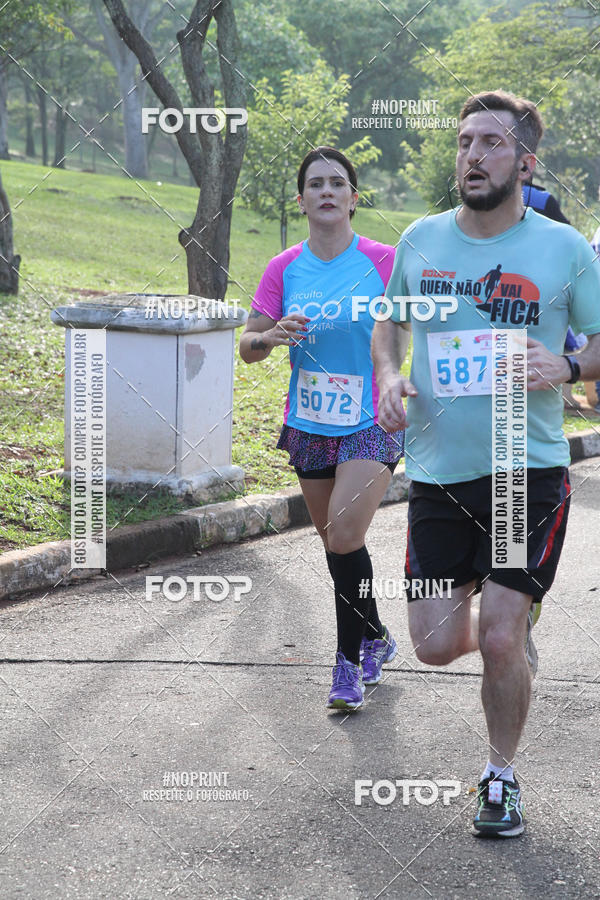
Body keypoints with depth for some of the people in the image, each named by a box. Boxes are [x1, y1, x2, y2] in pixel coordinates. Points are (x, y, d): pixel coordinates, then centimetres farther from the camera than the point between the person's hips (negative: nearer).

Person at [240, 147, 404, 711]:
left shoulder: (383, 262, -8)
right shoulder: (284, 269, 1)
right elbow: (248, 347, 3)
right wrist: (273, 336, -20)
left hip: (371, 423, -4)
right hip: (309, 426, 4)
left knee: (344, 537, -16)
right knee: (336, 543, 12)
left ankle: (350, 663, -3)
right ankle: (376, 638, 34)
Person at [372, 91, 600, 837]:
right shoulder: (420, 240, 4)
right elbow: (390, 322, 20)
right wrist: (389, 377, 1)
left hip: (529, 472, -3)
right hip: (437, 470, 3)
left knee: (500, 641, -7)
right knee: (437, 647, 3)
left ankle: (501, 776, 18)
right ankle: (500, 619, 40)